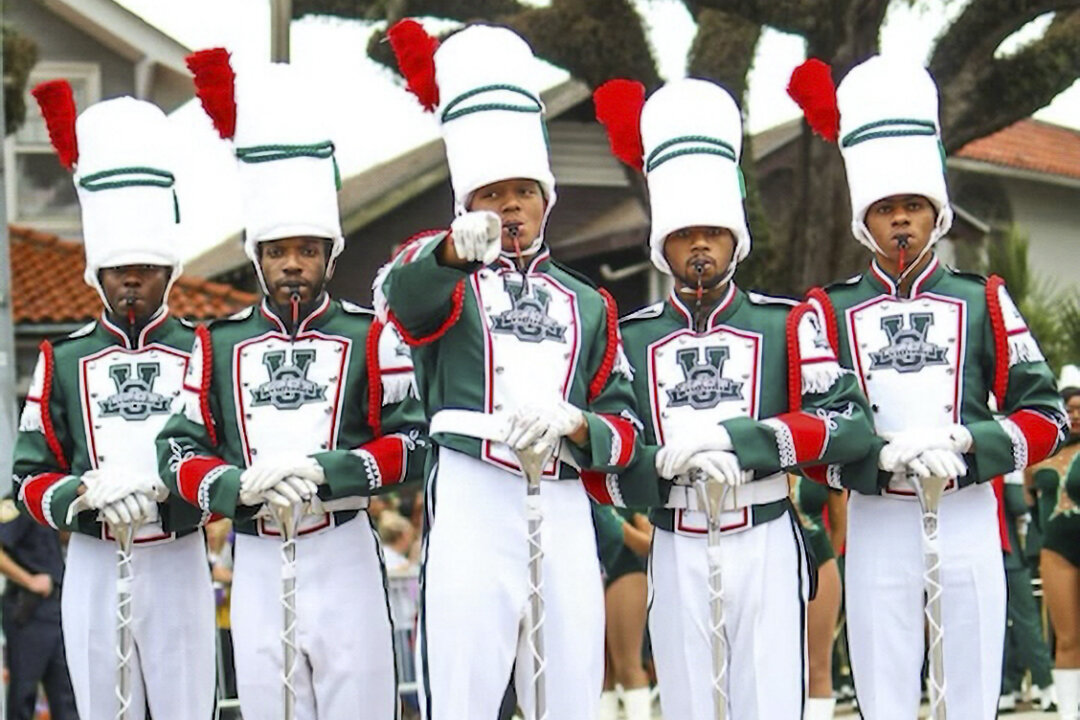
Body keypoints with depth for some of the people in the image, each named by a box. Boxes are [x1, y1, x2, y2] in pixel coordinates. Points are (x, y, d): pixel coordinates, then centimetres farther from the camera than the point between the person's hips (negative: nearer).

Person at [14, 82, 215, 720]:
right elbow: (32, 477, 4)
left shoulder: (203, 353, 4)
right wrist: (88, 493, -16)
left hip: (178, 564, -1)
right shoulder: (63, 361, 8)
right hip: (93, 567, 1)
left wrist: (158, 482, -20)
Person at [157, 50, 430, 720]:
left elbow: (410, 443, -3)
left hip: (344, 557, -2)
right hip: (257, 563, 2)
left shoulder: (371, 337, 3)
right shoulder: (217, 344, 10)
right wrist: (241, 486, -15)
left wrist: (323, 471, -17)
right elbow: (180, 451, 5)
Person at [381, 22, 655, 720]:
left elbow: (623, 427, 16)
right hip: (470, 504, -4)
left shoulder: (588, 306, 23)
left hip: (563, 514, 4)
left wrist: (572, 424, -8)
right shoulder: (447, 282, 12)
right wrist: (455, 247, -39)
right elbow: (406, 290, -15)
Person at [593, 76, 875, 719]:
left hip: (765, 544, -1)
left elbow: (851, 425, -7)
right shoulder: (632, 337, 9)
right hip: (677, 551, 1)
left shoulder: (787, 324, 5)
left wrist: (731, 439, -16)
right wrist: (667, 461, -18)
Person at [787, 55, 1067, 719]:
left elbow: (1045, 416, 4)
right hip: (877, 525, 0)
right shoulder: (831, 313, 6)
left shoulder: (982, 302, 8)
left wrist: (964, 442, -13)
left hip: (968, 521, 1)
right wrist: (884, 454, -18)